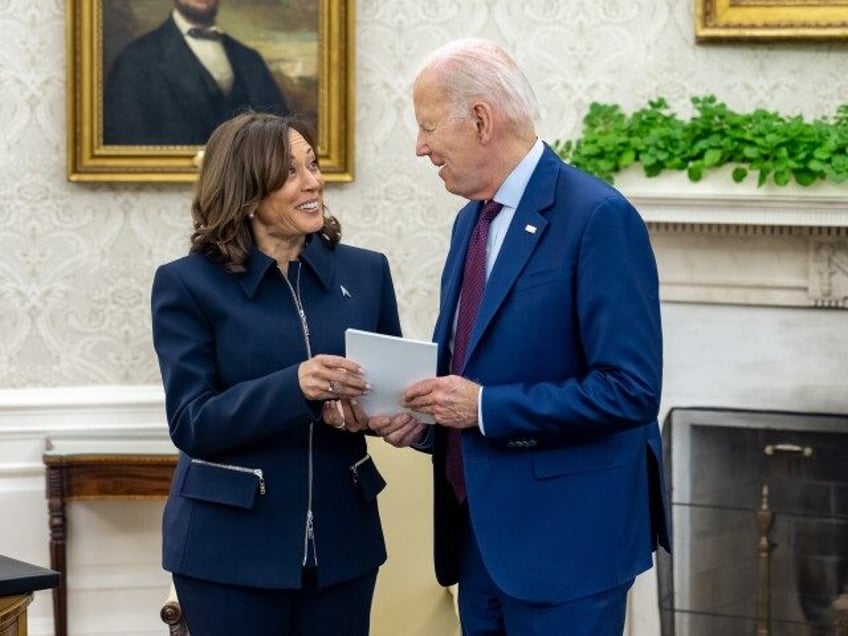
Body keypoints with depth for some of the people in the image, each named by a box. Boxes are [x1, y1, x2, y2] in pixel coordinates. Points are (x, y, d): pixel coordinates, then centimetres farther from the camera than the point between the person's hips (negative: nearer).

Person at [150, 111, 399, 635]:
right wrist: (294, 387, -26)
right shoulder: (188, 284, -5)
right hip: (231, 547, -3)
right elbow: (191, 423, -11)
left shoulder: (366, 272, 5)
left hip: (341, 538, 3)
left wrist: (365, 409, -14)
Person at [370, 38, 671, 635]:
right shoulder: (472, 220, 11)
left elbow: (631, 389, -21)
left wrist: (485, 407, -20)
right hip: (479, 530, 8)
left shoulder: (598, 217, -15)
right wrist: (422, 414, 0)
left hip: (563, 536, -8)